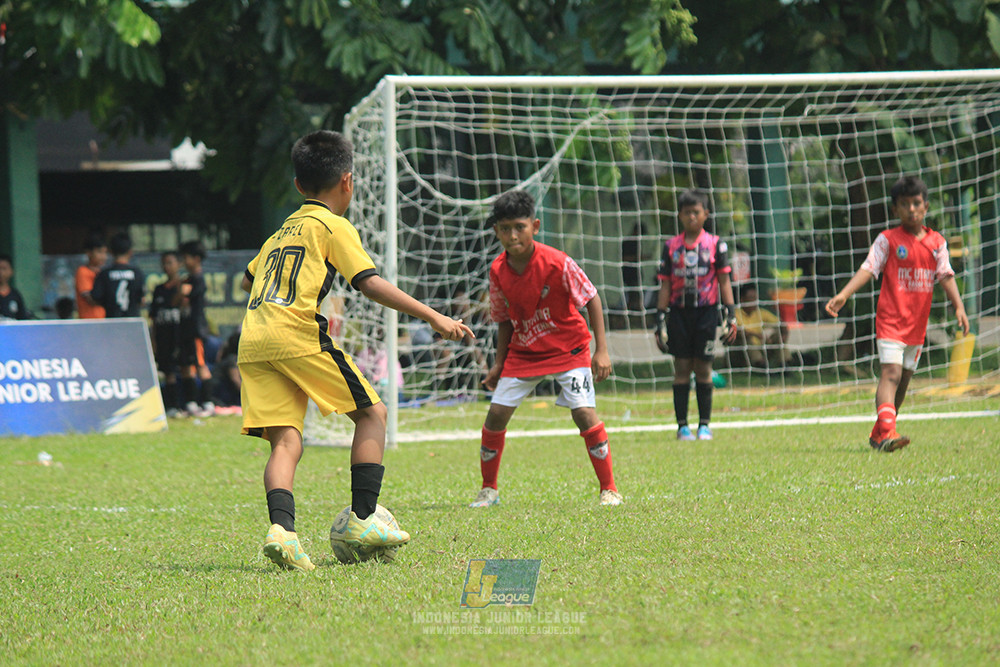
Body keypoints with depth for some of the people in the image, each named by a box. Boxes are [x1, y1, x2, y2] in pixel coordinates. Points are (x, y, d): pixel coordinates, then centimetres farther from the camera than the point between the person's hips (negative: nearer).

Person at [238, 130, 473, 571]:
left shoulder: (282, 232, 27)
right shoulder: (332, 226, 5)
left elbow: (248, 279, 39)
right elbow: (370, 283, -5)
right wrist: (431, 316, -6)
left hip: (252, 341, 7)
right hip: (297, 335, -7)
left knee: (286, 441, -1)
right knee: (371, 413, 6)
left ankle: (281, 527, -24)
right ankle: (362, 518, -3)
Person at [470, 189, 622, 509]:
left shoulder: (557, 263, -22)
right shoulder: (498, 271, -9)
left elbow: (591, 299, -12)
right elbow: (505, 321, 6)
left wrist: (601, 350, -16)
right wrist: (499, 364, 3)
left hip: (568, 347, -4)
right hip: (523, 352, 4)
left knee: (584, 412, -17)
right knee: (496, 413, -3)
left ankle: (609, 490, -5)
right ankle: (488, 490, 14)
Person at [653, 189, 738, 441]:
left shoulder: (715, 245, 3)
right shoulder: (671, 246, 6)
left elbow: (724, 281, 3)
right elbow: (665, 286, 7)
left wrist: (731, 316, -4)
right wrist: (660, 320, 3)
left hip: (706, 311, -1)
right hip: (679, 313, 1)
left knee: (703, 368, 1)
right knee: (681, 368, 1)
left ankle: (705, 424, 9)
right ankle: (682, 425, 6)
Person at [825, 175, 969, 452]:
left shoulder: (937, 242, 8)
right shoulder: (888, 240, -4)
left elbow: (945, 275, 5)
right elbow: (868, 268, -10)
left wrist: (959, 306, -7)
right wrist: (843, 295, -23)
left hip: (918, 323, 5)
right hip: (891, 319, -5)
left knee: (904, 379, 12)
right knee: (891, 372, -19)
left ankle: (878, 435, 25)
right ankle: (887, 432, -31)